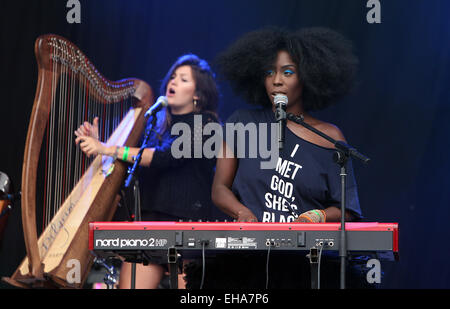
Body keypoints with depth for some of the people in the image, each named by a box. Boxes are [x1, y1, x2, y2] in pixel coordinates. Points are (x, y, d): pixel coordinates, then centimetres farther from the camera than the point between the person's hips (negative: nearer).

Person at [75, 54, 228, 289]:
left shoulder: (205, 125, -2)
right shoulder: (157, 122, 18)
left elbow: (166, 157, -16)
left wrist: (109, 150, -15)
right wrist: (97, 145, 4)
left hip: (190, 222, -5)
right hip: (149, 220, 5)